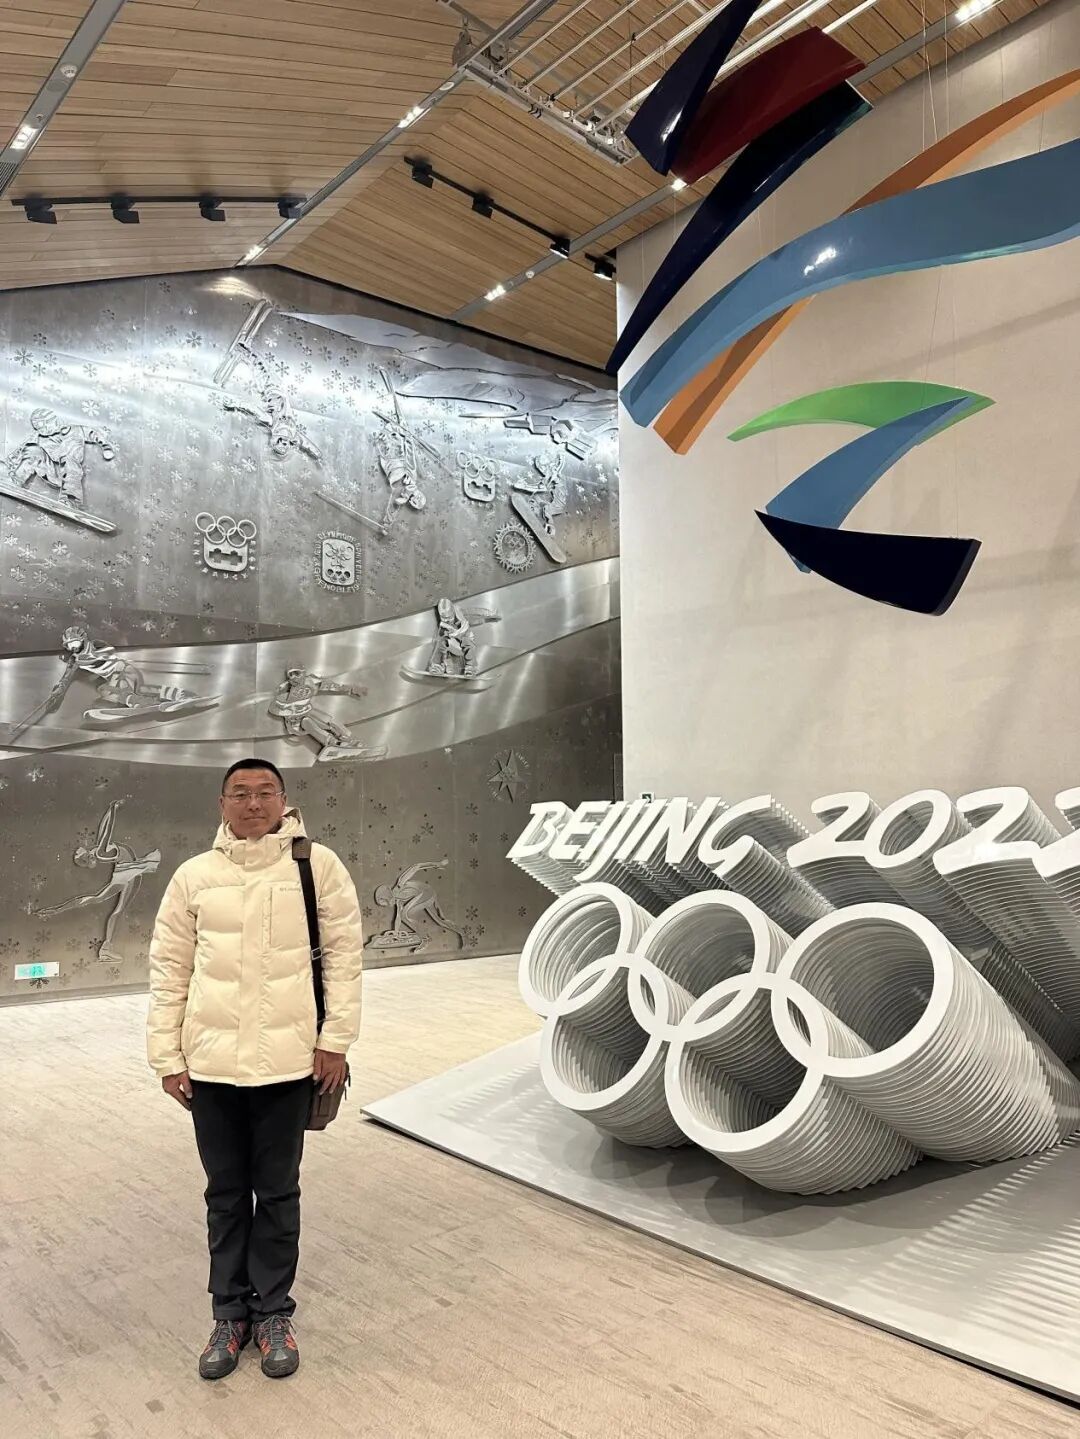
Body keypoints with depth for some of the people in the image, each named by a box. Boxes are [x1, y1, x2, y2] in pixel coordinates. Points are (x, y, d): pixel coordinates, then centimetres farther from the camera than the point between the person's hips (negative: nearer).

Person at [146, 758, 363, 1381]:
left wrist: (336, 1039, -6)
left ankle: (273, 1312, 32)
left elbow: (344, 952, -4)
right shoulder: (195, 876, 1)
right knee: (226, 1193, 17)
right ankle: (231, 1312, 35)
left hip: (290, 1060, -2)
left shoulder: (318, 865, -5)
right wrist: (168, 1056, 3)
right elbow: (170, 969, 5)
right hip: (211, 1062, 2)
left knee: (278, 1191, 14)